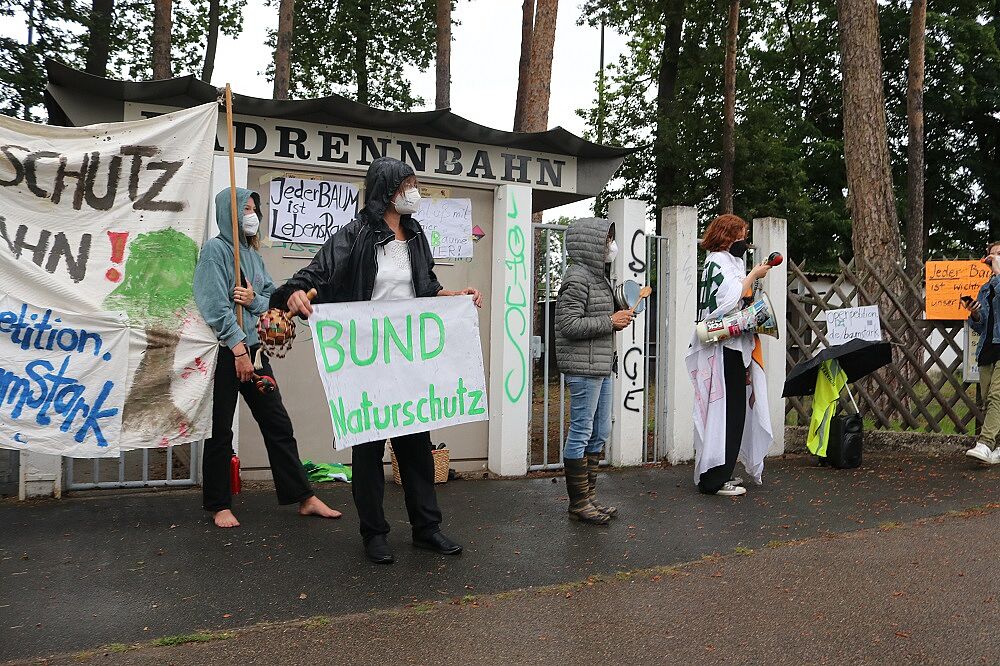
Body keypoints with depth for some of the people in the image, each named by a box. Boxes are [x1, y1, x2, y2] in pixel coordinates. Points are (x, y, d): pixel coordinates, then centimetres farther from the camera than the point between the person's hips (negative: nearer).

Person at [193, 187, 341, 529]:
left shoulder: (252, 253, 14)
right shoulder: (214, 249, -7)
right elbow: (215, 306, -15)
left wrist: (255, 300, -10)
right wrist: (238, 349, -18)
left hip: (253, 348, 7)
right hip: (223, 352, -7)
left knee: (277, 423, 7)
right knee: (220, 431, 4)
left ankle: (304, 497, 12)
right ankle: (219, 505, 18)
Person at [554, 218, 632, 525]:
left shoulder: (597, 276, 17)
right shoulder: (577, 277, -13)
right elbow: (569, 324, -21)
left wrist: (616, 321, 8)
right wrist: (610, 321, -15)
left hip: (601, 367, 10)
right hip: (583, 367, -10)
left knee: (600, 433, 14)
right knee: (581, 433, -2)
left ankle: (589, 497, 23)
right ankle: (578, 503, 8)